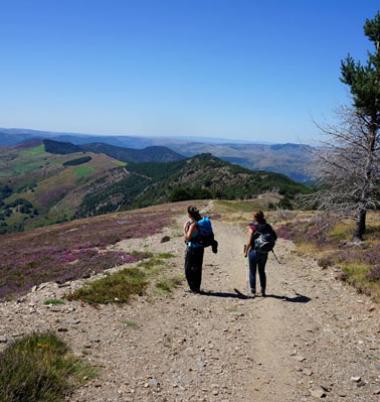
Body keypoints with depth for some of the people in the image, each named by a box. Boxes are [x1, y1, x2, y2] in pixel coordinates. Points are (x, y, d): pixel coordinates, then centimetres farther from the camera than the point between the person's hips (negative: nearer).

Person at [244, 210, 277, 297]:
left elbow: (250, 241, -17)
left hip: (254, 251, -4)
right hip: (264, 253, 4)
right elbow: (275, 237, 2)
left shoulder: (252, 227, -13)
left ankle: (253, 291, 12)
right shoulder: (267, 226, -1)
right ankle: (263, 291, 20)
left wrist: (246, 251, -6)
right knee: (262, 271, 18)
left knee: (252, 272, 10)